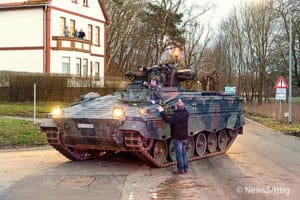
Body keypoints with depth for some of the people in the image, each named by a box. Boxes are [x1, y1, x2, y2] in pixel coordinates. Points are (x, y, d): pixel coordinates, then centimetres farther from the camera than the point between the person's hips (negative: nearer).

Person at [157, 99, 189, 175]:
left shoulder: (176, 116, -21)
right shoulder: (186, 114, 1)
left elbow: (167, 120, -32)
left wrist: (161, 111, -24)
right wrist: (181, 103, 35)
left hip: (177, 138, -7)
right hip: (185, 137, 7)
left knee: (179, 154, 0)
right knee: (184, 153, 16)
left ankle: (181, 170, 5)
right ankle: (185, 168, 21)